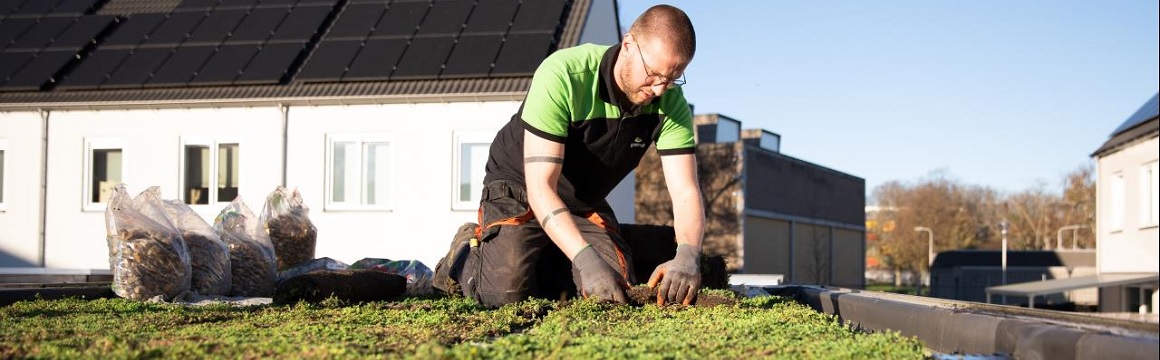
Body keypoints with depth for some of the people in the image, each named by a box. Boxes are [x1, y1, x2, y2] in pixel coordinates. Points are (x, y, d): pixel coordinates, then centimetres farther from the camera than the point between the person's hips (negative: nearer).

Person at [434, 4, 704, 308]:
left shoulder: (670, 102, -18)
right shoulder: (562, 75, -33)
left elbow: (685, 192, -22)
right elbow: (540, 187, -36)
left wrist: (687, 257, -44)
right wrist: (587, 259, -49)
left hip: (586, 204, 5)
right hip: (518, 189, -5)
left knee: (619, 288, -14)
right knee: (509, 291, -24)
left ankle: (545, 261, 16)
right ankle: (464, 257, 12)